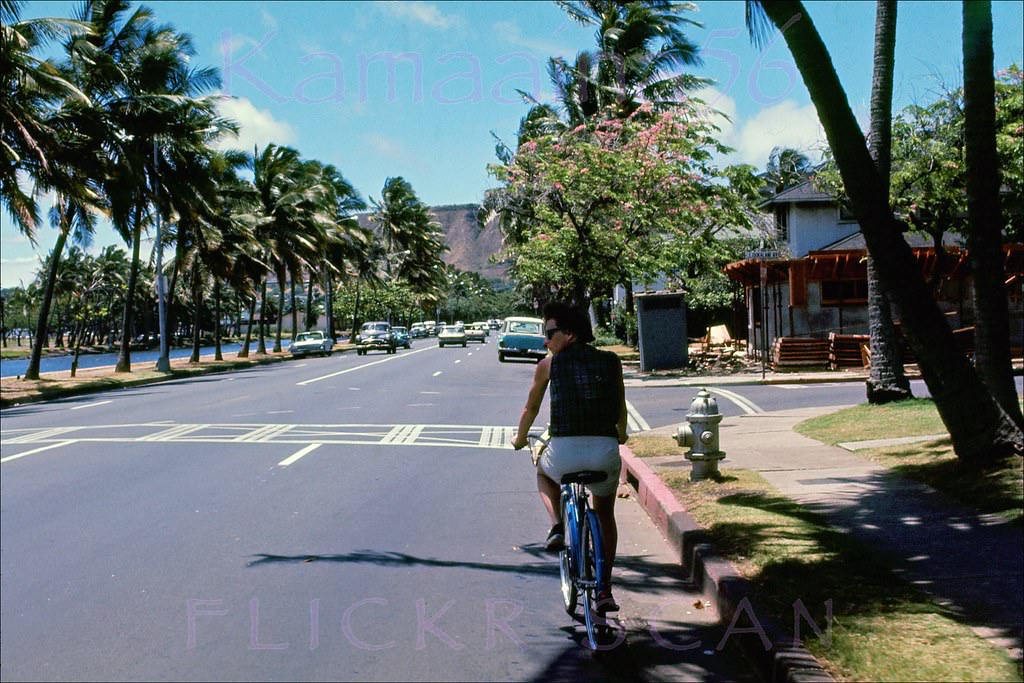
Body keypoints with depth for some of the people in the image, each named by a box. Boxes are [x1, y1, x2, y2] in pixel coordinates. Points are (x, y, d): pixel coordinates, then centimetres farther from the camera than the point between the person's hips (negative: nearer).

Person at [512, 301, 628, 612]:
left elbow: (530, 409, 19)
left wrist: (519, 440, 38)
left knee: (544, 472, 36)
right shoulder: (611, 362, 12)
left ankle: (557, 526, 12)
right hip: (606, 451, 2)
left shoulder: (549, 364, 7)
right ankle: (605, 590, 22)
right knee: (605, 514, 29)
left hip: (564, 451, -2)